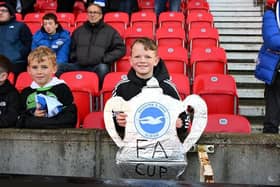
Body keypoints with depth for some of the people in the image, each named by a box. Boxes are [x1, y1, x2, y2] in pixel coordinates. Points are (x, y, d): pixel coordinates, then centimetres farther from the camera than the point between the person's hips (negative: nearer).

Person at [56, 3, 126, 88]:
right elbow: (71, 49, 31)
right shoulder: (78, 31, 23)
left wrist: (105, 59, -4)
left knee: (103, 68, -39)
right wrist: (74, 58, 9)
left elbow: (120, 49, 7)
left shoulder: (110, 31, 13)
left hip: (99, 66, -2)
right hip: (79, 65, 3)